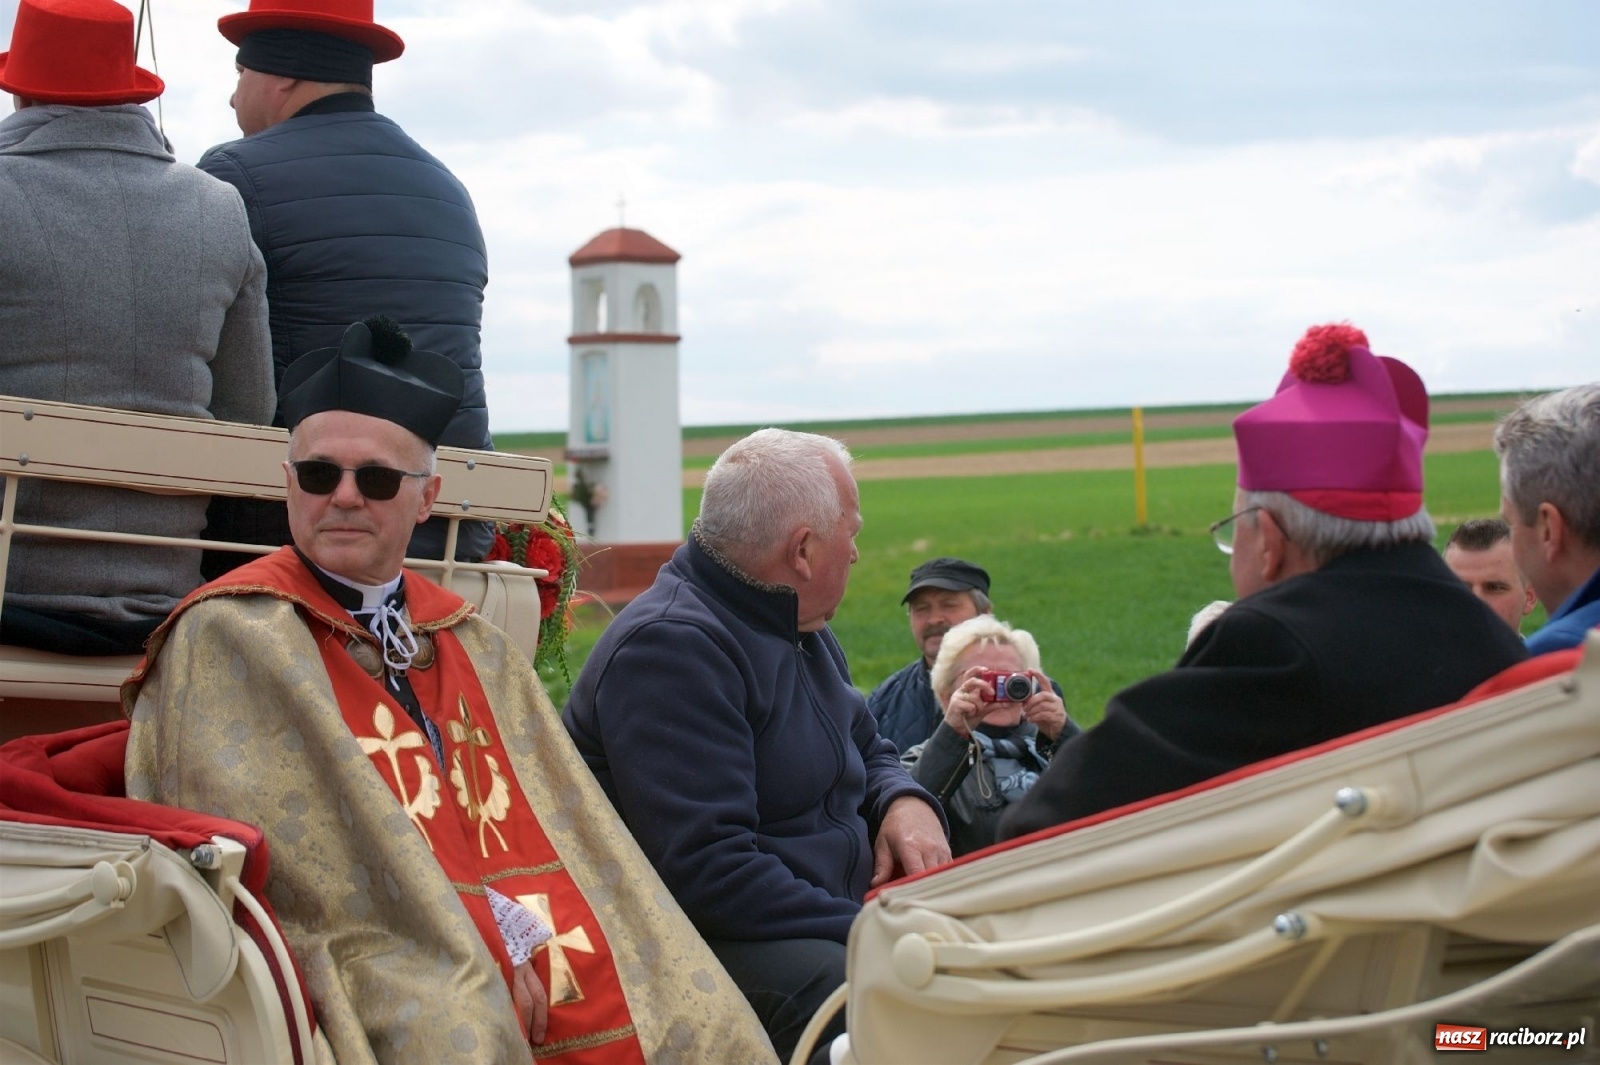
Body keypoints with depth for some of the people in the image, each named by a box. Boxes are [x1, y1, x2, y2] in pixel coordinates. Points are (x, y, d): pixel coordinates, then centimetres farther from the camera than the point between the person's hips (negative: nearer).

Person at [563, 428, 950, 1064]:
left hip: (839, 916, 10)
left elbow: (870, 751, 28)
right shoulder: (671, 647, -17)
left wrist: (907, 802, 3)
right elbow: (706, 869, -26)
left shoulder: (802, 631, 14)